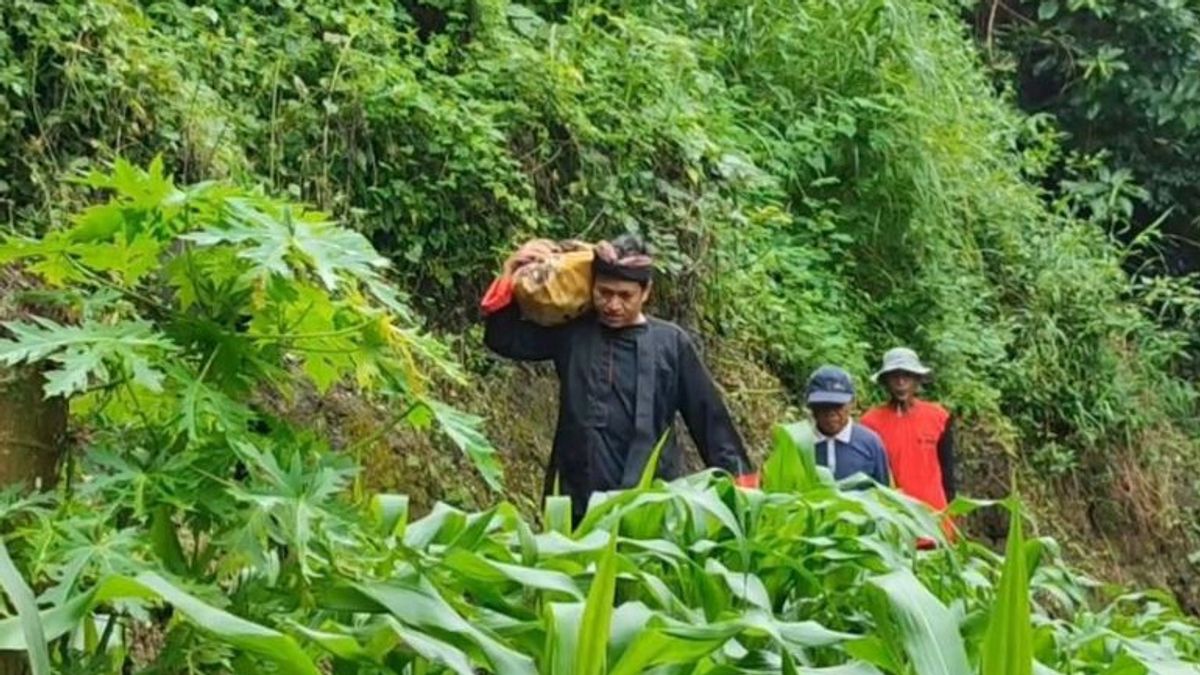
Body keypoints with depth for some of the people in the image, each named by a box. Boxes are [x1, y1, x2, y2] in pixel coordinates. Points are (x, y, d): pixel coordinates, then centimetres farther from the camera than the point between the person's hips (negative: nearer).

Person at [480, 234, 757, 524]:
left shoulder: (671, 343, 1)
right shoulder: (571, 333, 6)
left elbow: (708, 416, 4)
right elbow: (503, 339, 11)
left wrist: (737, 479, 0)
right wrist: (509, 277, 1)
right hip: (578, 502, 2)